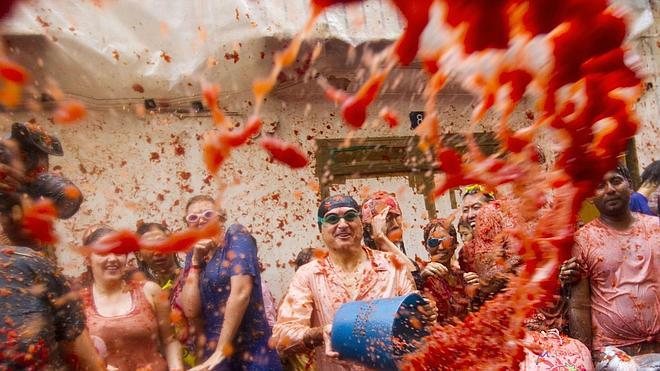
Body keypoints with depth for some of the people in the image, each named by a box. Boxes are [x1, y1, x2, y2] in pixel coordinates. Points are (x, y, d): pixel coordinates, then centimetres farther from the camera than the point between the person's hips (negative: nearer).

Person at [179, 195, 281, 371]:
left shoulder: (236, 235, -8)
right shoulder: (193, 255, 8)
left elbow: (241, 292, -19)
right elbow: (191, 311, -2)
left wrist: (221, 350, -16)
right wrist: (196, 261, -7)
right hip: (212, 352, 5)